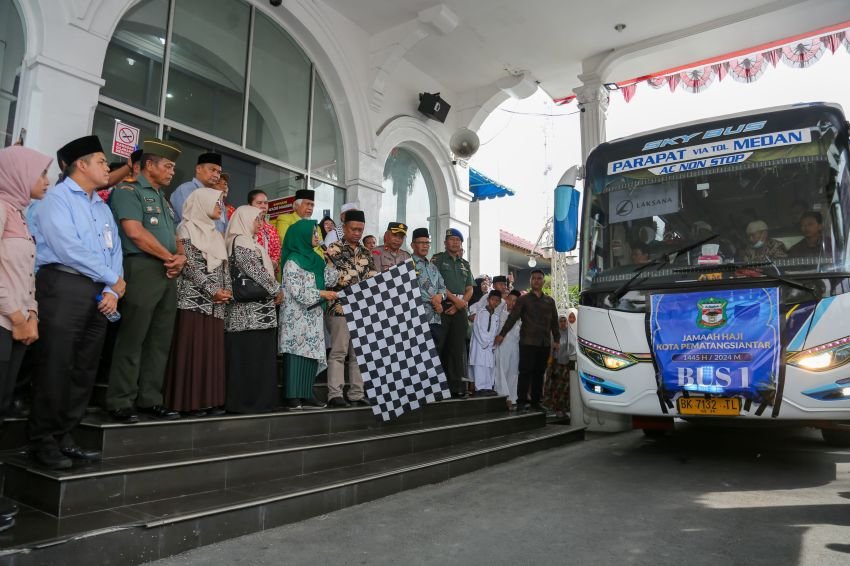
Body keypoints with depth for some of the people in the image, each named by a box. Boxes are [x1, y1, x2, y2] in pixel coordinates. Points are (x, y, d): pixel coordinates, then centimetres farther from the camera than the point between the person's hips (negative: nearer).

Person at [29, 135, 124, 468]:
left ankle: (64, 438, 16)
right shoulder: (58, 197, -1)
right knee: (55, 368, -5)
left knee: (84, 370, 7)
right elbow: (69, 248, -14)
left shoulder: (103, 208, 21)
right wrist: (114, 279, -7)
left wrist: (112, 291, -1)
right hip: (64, 286, -7)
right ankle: (43, 441, 6)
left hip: (99, 294, 7)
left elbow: (114, 252, 15)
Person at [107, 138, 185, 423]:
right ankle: (120, 403, 1)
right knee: (132, 339, -6)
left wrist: (181, 256, 0)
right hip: (142, 268, -8)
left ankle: (150, 400, 14)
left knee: (160, 340, 8)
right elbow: (135, 232, -15)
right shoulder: (128, 190, -2)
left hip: (168, 273, 8)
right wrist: (169, 257, -7)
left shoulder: (163, 198, 24)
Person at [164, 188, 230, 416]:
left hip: (215, 304, 7)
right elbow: (189, 264, -11)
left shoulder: (216, 235, 20)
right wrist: (212, 291, -14)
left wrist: (227, 291, 1)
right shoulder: (187, 228, -2)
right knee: (191, 349, -7)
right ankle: (189, 401, -2)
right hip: (193, 300, -7)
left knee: (213, 350, 5)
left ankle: (209, 400, 9)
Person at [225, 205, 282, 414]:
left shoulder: (252, 242, 22)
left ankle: (261, 399, 11)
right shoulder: (240, 242, -7)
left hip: (261, 310, 9)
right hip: (250, 310, -9)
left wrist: (274, 291, 9)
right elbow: (255, 272, -14)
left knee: (260, 355, 8)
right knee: (249, 356, -7)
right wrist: (276, 290, -5)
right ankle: (246, 400, -3)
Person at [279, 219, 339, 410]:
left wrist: (331, 262, 3)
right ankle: (292, 397, -4)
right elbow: (297, 292, -15)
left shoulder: (314, 259, 15)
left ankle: (306, 395, 11)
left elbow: (328, 281, 10)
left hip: (313, 316, 8)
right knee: (297, 353, -8)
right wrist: (321, 294, -14)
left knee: (312, 353, 6)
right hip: (297, 317, -8)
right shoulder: (292, 262, -8)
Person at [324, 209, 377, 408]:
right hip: (340, 307, -6)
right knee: (339, 352, -5)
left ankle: (357, 394, 14)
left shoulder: (365, 253, 17)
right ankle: (335, 394, 0)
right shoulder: (334, 250, -1)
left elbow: (374, 277, 16)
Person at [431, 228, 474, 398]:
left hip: (459, 309, 5)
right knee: (439, 348, -6)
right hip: (442, 307, -4)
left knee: (457, 349, 3)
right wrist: (455, 299, -11)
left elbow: (469, 289, 14)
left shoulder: (465, 264, 19)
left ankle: (456, 386, 6)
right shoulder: (438, 259, 4)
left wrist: (459, 305, -3)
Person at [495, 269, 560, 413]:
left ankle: (535, 402, 14)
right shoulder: (523, 299, 4)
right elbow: (512, 317, -2)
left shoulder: (549, 301, 15)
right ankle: (521, 402, -4)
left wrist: (556, 339, 13)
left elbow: (554, 321, 18)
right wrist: (502, 334, -9)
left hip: (544, 343, 4)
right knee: (525, 372, -6)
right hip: (528, 342, -3)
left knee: (539, 373, 7)